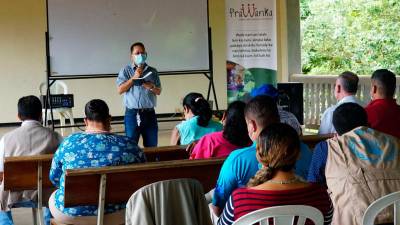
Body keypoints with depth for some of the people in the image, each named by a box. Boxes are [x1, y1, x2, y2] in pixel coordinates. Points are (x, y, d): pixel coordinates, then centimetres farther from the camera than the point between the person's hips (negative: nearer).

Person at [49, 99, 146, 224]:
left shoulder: (68, 143, -6)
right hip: (115, 214, 0)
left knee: (54, 197, 33)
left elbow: (54, 178, 6)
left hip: (70, 213, 1)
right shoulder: (128, 145, -9)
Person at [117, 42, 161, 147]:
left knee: (152, 147, 6)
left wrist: (151, 87, -8)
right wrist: (134, 78, -11)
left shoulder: (152, 71, 11)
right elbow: (120, 90, -6)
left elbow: (158, 91, 13)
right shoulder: (126, 70, 3)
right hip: (132, 114, -3)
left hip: (149, 114, 3)